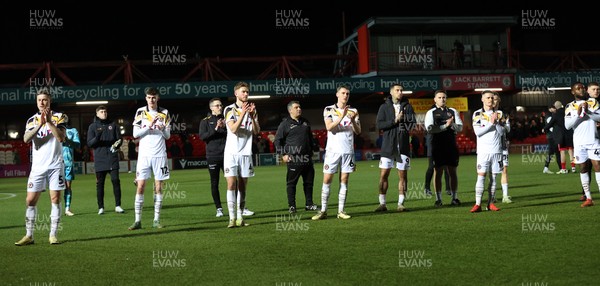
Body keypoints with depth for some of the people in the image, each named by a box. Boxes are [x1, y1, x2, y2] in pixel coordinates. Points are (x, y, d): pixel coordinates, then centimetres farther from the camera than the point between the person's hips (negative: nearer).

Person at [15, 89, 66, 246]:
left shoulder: (58, 117, 3)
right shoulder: (32, 120, 8)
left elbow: (61, 137, -12)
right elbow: (26, 139, -9)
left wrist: (49, 121, -19)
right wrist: (40, 124, -21)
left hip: (55, 165, -2)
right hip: (38, 166, 2)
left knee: (55, 199, -3)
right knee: (30, 200, -2)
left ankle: (53, 235, 3)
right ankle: (29, 236, 5)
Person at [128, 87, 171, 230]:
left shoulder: (164, 113, 7)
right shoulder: (140, 112, 3)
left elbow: (168, 136, 8)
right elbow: (135, 134, -3)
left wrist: (163, 129, -13)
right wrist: (149, 126, -16)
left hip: (159, 154, 1)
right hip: (144, 154, -1)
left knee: (158, 187, 2)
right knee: (140, 186, -5)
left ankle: (156, 220, 7)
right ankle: (138, 220, -3)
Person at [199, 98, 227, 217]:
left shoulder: (226, 120, 12)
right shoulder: (205, 121, 6)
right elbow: (202, 136, -7)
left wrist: (224, 128, -10)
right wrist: (215, 129, -16)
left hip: (226, 155, 1)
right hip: (213, 156, -1)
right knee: (214, 184, 3)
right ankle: (219, 208, 10)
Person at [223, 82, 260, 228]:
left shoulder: (252, 109, 11)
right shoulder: (230, 109, -2)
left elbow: (256, 131, 2)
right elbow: (233, 129, -14)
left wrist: (252, 116, -12)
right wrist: (243, 113, -22)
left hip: (246, 153, 4)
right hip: (231, 152, -4)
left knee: (242, 186, 4)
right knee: (231, 184, -10)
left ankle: (240, 218, 7)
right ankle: (232, 218, -10)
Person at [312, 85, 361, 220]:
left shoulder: (353, 111, 11)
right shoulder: (329, 109, 3)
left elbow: (358, 131, 5)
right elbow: (329, 127, -12)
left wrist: (353, 120, -14)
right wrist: (342, 115, -21)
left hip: (348, 150, 2)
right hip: (332, 150, -2)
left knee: (344, 181, 3)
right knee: (327, 180, -3)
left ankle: (341, 211, 6)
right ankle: (323, 211, 1)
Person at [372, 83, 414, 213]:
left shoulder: (407, 106, 7)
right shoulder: (384, 107, 5)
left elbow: (413, 123, -2)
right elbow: (379, 125, -6)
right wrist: (394, 121, -14)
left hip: (403, 146, 1)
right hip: (388, 145, -1)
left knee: (403, 175, 2)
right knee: (383, 175, -2)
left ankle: (401, 204, 9)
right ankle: (382, 203, 6)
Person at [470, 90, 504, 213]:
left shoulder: (499, 114, 10)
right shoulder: (477, 114, 2)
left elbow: (502, 132, 4)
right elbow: (477, 132, -9)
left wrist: (496, 122, -10)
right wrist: (490, 123, -12)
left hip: (496, 150, 3)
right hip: (483, 151, -3)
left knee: (493, 177, 4)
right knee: (481, 175, -9)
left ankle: (491, 203, 10)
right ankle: (478, 204, -10)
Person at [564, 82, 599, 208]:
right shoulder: (570, 107, 5)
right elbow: (567, 126, -5)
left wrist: (588, 111, -17)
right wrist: (578, 114, -15)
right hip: (579, 142, 1)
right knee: (583, 168, 4)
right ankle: (588, 198, 9)